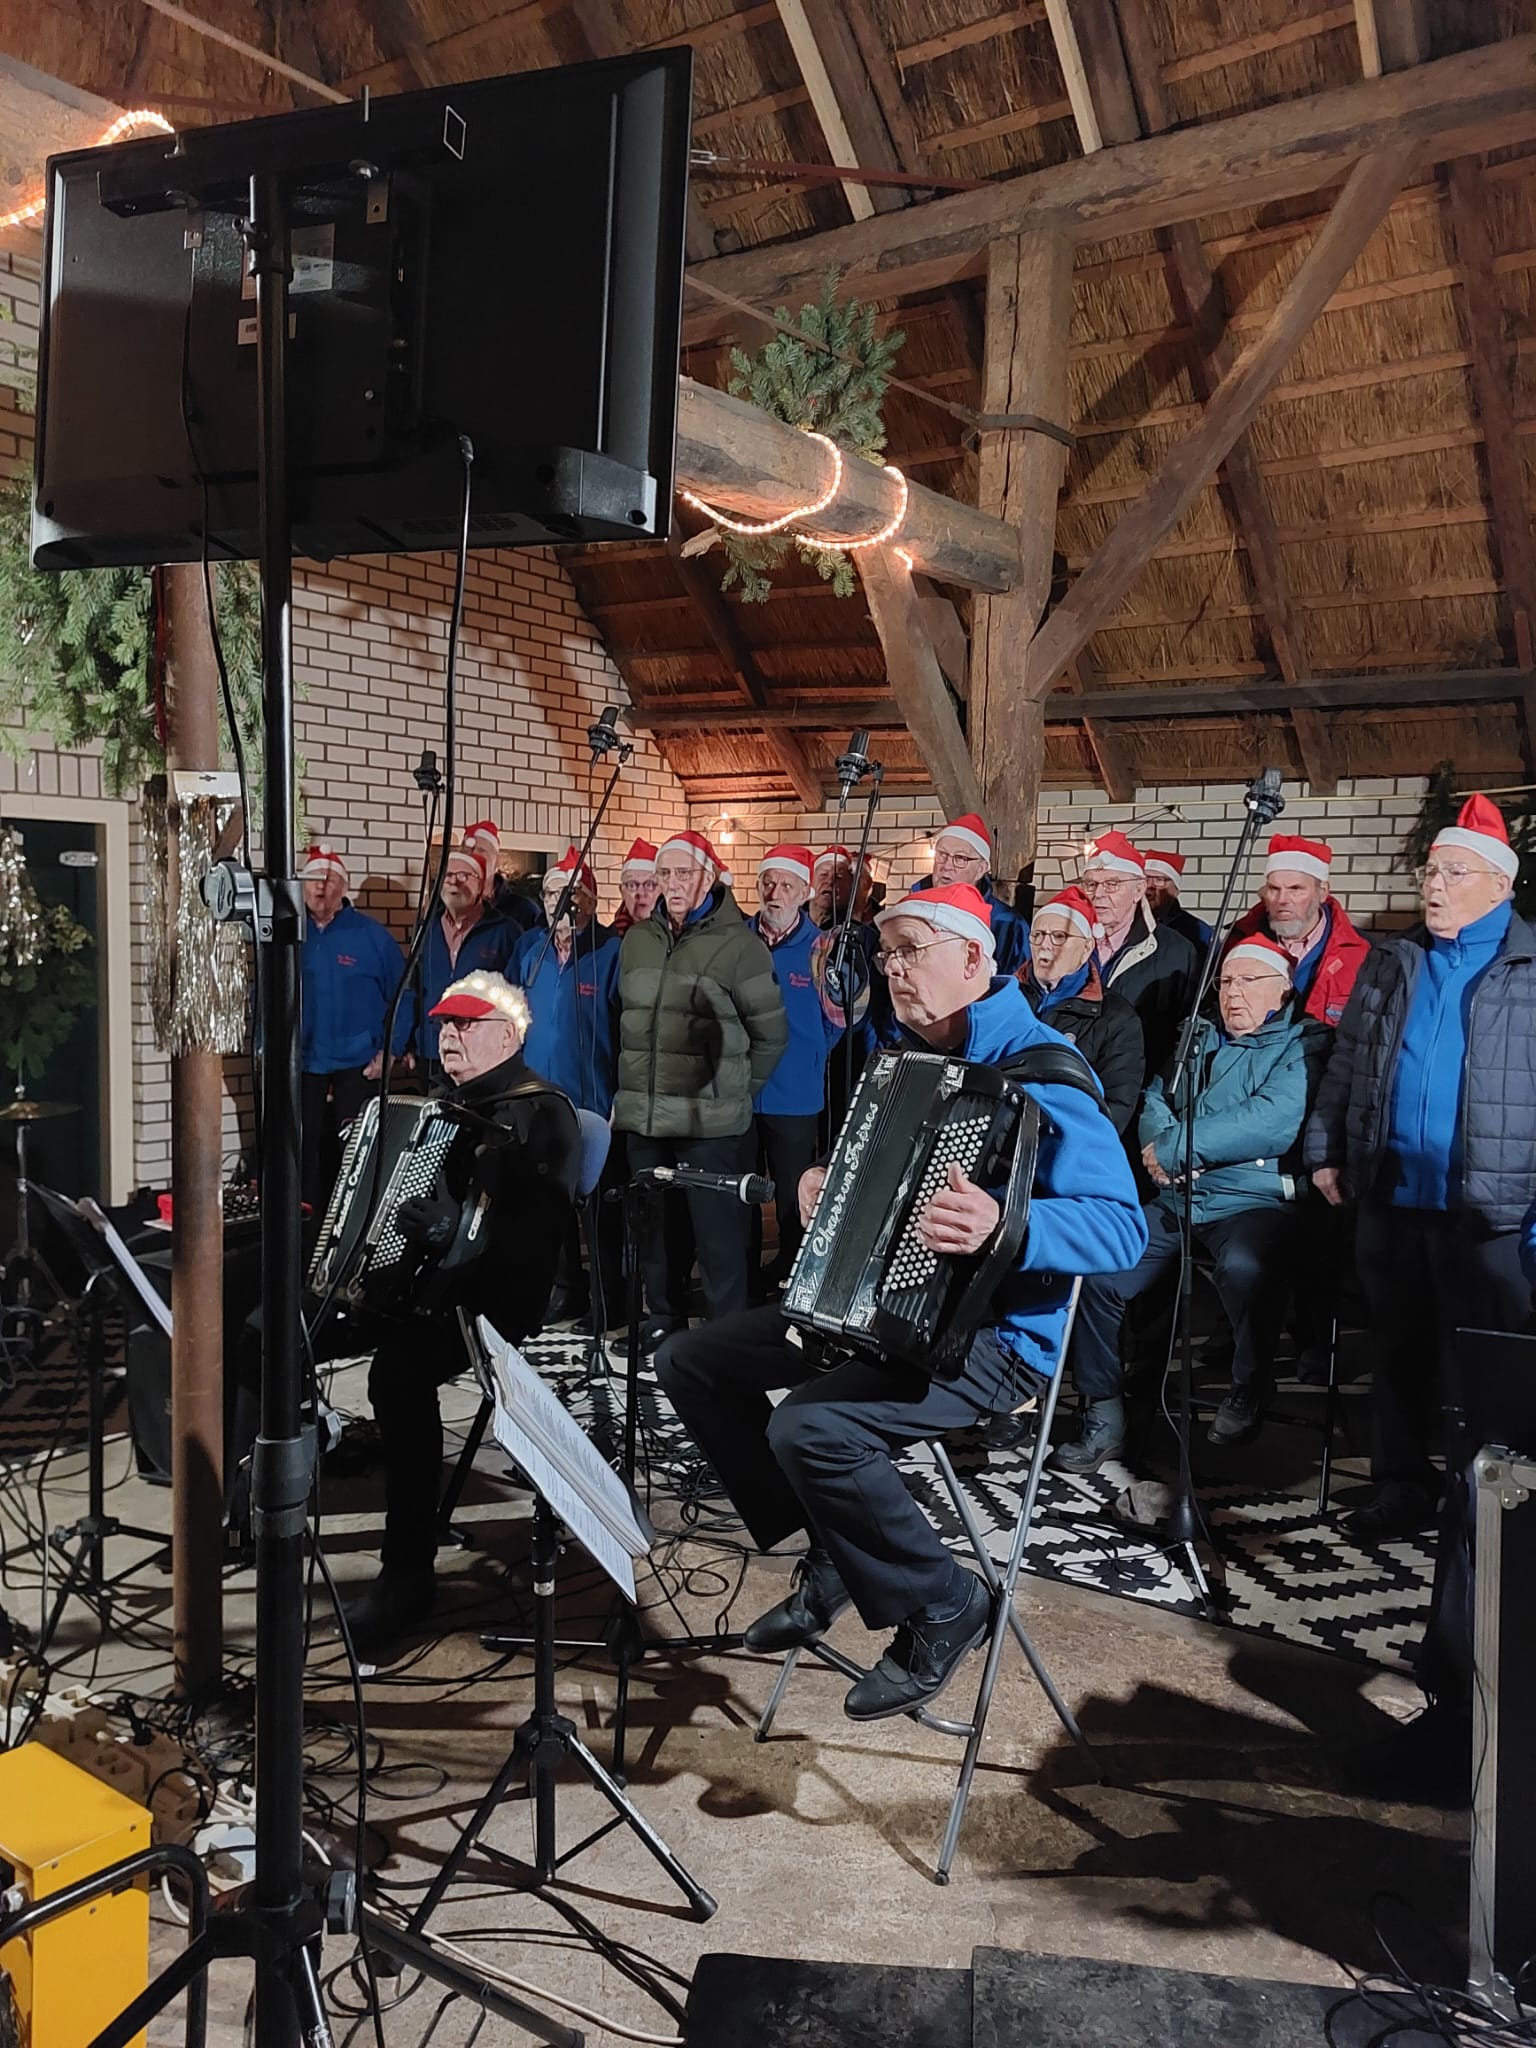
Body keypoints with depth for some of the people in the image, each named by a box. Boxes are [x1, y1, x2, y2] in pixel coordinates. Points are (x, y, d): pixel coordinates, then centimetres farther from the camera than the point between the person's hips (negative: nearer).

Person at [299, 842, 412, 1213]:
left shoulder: (370, 934, -4)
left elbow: (401, 995, -1)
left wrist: (390, 1050, -6)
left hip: (359, 1064, -3)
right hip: (304, 1063, 3)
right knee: (306, 1150, 7)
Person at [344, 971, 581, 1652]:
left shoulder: (540, 1112, -6)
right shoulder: (443, 1102, 19)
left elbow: (536, 1229, -19)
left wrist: (451, 1231, -28)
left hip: (481, 1296, -8)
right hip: (395, 1278, 9)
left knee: (399, 1369, -34)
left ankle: (407, 1572, -23)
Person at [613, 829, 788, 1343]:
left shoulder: (740, 945, -6)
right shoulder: (637, 941, 12)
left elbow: (771, 1034, -1)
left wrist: (736, 1091, 2)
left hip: (712, 1123, -6)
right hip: (645, 1118, 6)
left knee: (718, 1231, -2)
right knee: (656, 1225, 14)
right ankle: (665, 1316, 29)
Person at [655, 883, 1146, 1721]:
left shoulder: (1043, 1074, -17)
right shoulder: (905, 1058, 11)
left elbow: (1120, 1227, -25)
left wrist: (1006, 1228, -41)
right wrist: (826, 1191, 6)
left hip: (993, 1332, -9)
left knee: (810, 1424, -31)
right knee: (691, 1360, 4)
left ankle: (942, 1607, -6)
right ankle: (828, 1553, 13)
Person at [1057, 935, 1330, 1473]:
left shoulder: (1304, 1045, 1)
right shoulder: (1201, 1039, 23)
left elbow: (1275, 1120, -16)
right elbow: (1156, 1099, 18)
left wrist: (1172, 1147, -14)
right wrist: (1160, 1150, -6)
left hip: (1255, 1202, -6)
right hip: (1176, 1203, 6)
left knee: (1245, 1267, -38)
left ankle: (1248, 1394, -11)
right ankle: (1103, 1415, -3)